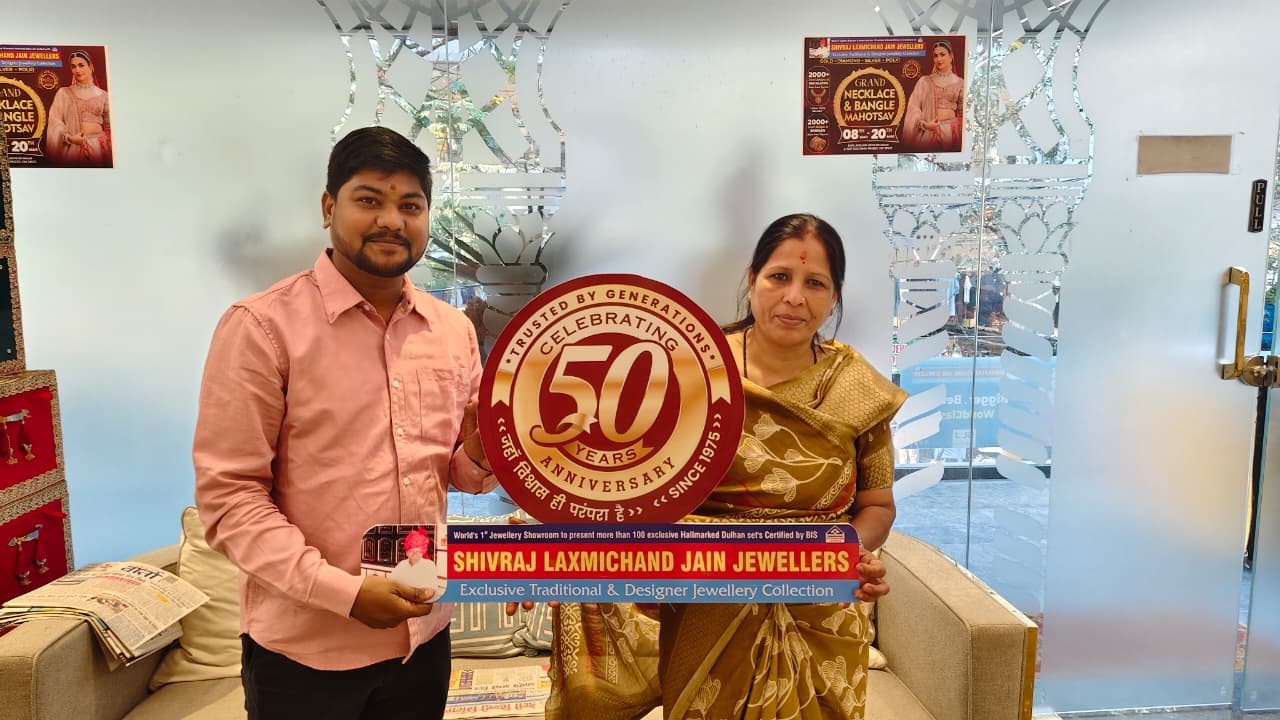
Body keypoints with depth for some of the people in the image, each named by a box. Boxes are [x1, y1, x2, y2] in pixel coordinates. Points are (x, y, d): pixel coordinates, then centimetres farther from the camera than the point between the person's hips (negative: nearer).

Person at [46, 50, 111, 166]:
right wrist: (69, 138, -15)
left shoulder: (102, 94, 9)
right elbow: (55, 121, 0)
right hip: (74, 146, -1)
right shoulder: (63, 93, 6)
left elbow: (109, 125, 11)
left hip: (100, 145, 1)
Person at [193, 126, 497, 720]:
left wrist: (480, 454, -10)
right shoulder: (262, 326, -11)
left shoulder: (454, 330, 4)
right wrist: (341, 591, -20)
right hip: (303, 650, -4)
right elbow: (229, 496, -12)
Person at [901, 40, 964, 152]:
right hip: (929, 130, -1)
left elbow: (963, 111, 13)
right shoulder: (924, 81, 4)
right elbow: (913, 107, -2)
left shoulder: (959, 82, 8)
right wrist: (924, 124, -16)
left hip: (952, 130, 1)